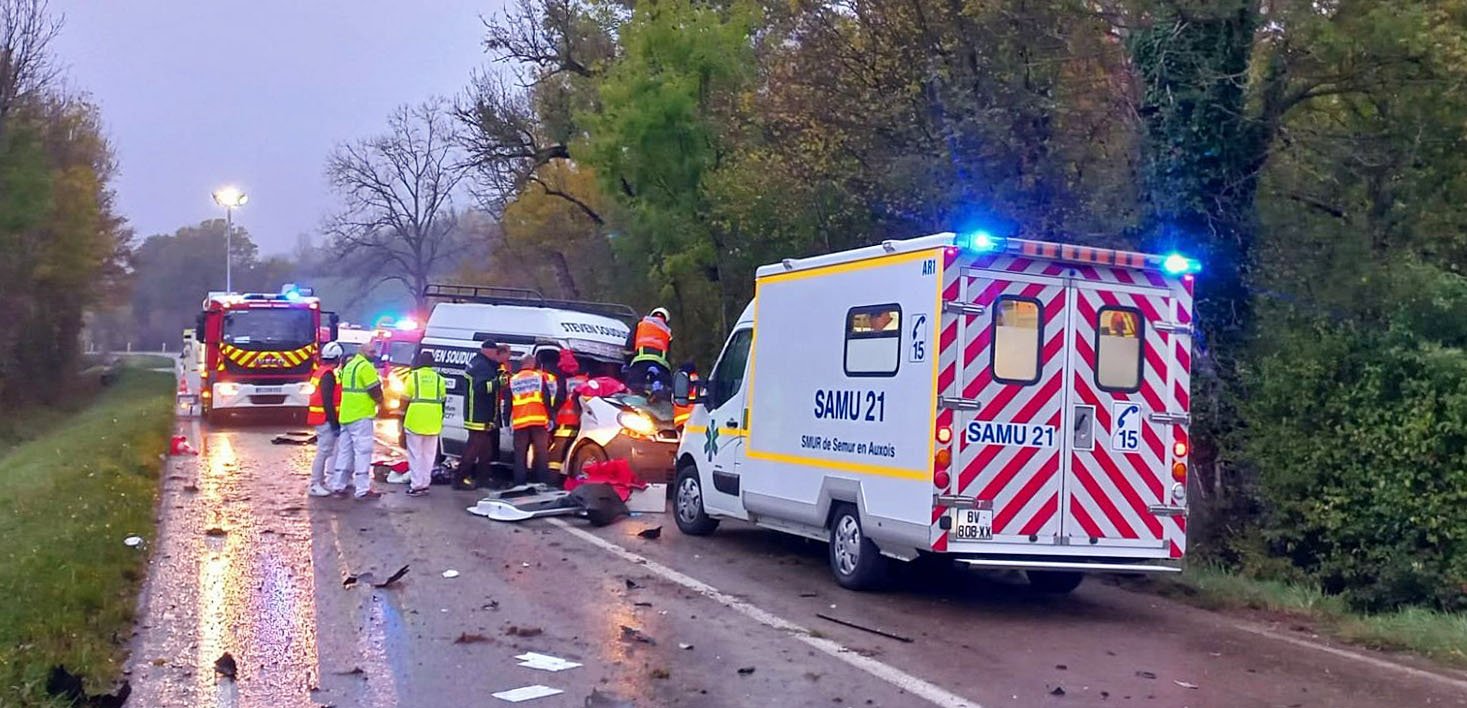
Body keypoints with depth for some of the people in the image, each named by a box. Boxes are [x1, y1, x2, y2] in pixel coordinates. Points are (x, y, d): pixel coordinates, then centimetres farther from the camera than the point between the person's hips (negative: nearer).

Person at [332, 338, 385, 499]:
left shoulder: (349, 366, 18)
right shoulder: (366, 367, -12)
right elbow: (375, 391, -15)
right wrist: (380, 400, 6)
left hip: (346, 415, 9)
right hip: (361, 416, -9)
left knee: (344, 451, 13)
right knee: (363, 451, -6)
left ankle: (339, 486, 16)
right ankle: (363, 489, -6)